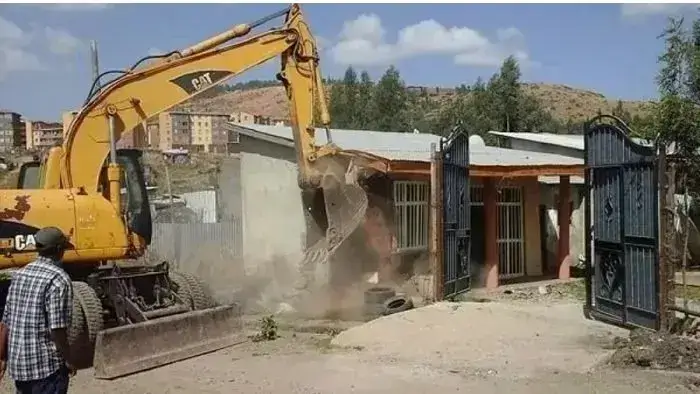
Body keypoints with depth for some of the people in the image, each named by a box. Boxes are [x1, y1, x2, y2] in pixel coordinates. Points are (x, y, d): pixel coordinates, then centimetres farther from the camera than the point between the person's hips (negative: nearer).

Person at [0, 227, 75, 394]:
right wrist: (67, 360, -9)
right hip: (47, 364, -8)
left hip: (17, 362, 8)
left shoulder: (19, 274, 8)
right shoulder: (58, 279, -15)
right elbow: (57, 328, -20)